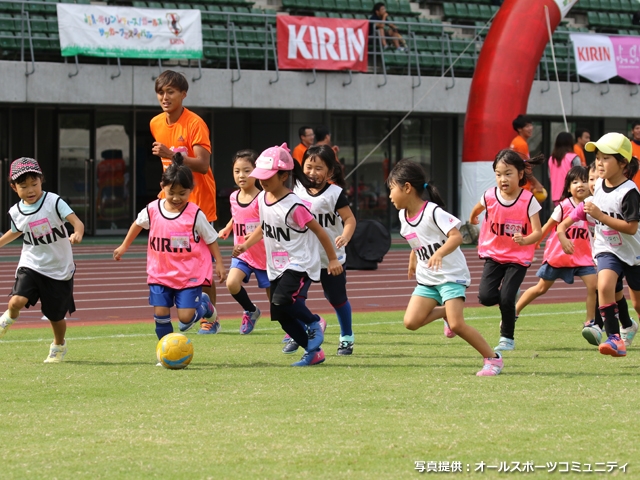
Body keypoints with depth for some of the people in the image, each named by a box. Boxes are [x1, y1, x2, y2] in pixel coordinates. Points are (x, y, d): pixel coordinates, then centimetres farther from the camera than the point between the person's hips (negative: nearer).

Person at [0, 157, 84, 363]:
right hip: (31, 266, 2)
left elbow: (76, 222, -24)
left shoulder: (53, 202, -14)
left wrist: (78, 234, -45)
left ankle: (59, 345, 38)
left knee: (56, 315, 8)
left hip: (59, 269, -2)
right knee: (17, 301, -22)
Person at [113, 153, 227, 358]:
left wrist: (219, 264, -1)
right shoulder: (152, 210, -4)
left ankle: (204, 304, 24)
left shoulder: (195, 215, -12)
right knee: (161, 314, -3)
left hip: (190, 275, -3)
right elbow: (138, 224, 18)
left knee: (185, 319, -9)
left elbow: (211, 239, -1)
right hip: (160, 274, 3)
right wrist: (124, 247, 27)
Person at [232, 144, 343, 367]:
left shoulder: (294, 206, -20)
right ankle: (314, 352, 16)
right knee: (282, 316, 4)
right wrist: (245, 245, 6)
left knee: (281, 300, -29)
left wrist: (332, 259, -7)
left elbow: (319, 231, -13)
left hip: (300, 264, -8)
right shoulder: (262, 199, 2)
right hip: (276, 266, 8)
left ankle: (313, 323, -2)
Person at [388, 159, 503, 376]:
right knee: (411, 322, -10)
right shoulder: (403, 215, 5)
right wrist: (413, 261, 34)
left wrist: (439, 253, -47)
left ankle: (493, 358, -4)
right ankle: (445, 311, 18)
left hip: (452, 275, -7)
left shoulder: (433, 212, -19)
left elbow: (456, 236, -31)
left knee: (457, 325, -20)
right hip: (426, 279, 7)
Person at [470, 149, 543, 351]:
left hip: (518, 257, -3)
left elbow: (537, 232, -20)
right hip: (493, 254, 3)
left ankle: (507, 338, 9)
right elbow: (478, 208, 17)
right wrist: (473, 218, 36)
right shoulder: (490, 196, -9)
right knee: (486, 296, -14)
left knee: (506, 299, -15)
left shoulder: (528, 200, -17)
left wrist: (525, 240, -40)